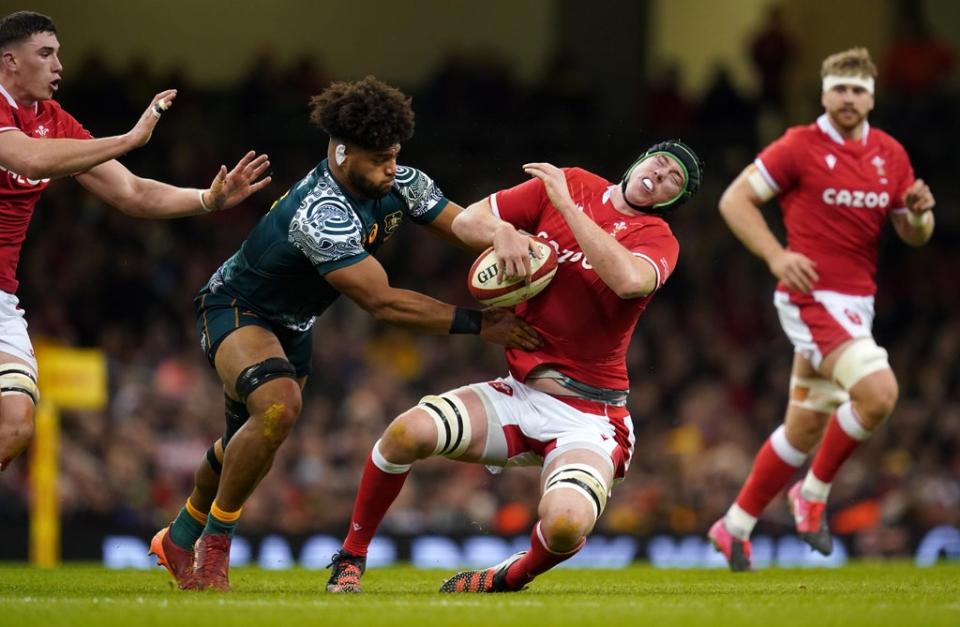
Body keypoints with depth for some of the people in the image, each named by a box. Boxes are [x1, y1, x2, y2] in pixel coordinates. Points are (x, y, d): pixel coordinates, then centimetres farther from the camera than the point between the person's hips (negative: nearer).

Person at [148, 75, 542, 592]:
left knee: (247, 443, 20)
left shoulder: (400, 184, -15)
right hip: (235, 309, -8)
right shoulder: (321, 215, -38)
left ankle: (179, 541, 45)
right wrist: (478, 323, -35)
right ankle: (213, 543, -14)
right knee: (279, 408, -33)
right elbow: (381, 302, -38)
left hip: (291, 324, 8)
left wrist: (505, 236, -36)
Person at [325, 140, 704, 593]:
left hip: (586, 417, -3)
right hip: (520, 393, 3)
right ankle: (351, 557, 3)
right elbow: (466, 221, 8)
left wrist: (565, 203, -21)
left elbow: (627, 280, -28)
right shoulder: (572, 184, 7)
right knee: (408, 432, -21)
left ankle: (510, 579, 5)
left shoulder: (657, 238, -4)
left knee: (565, 524, -31)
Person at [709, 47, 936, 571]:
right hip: (813, 297, -7)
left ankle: (736, 526, 24)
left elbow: (914, 236, 13)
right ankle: (814, 492, -6)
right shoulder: (800, 146, -8)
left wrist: (919, 212, -10)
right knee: (878, 391, -25)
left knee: (806, 428, 11)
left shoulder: (890, 154, 9)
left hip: (856, 305, 7)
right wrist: (776, 256, -18)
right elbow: (735, 199, -5)